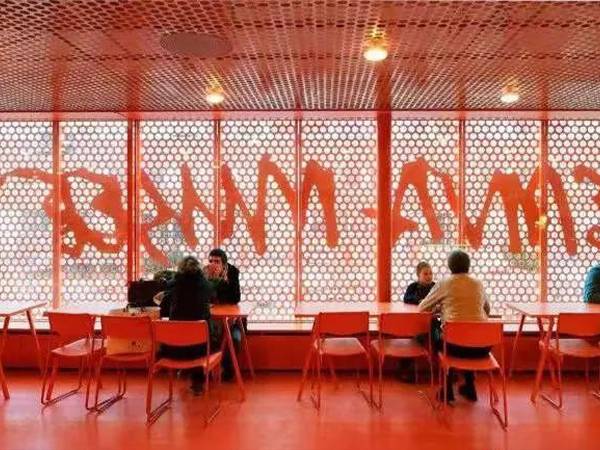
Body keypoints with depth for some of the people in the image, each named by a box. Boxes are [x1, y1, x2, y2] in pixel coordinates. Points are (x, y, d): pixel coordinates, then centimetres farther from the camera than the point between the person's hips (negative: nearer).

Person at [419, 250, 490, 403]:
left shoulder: (444, 284, 3)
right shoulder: (478, 283, 12)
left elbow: (421, 307, 12)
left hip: (456, 343, -3)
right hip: (483, 345, 3)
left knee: (439, 342, 32)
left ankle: (448, 389, 30)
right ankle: (469, 387, 42)